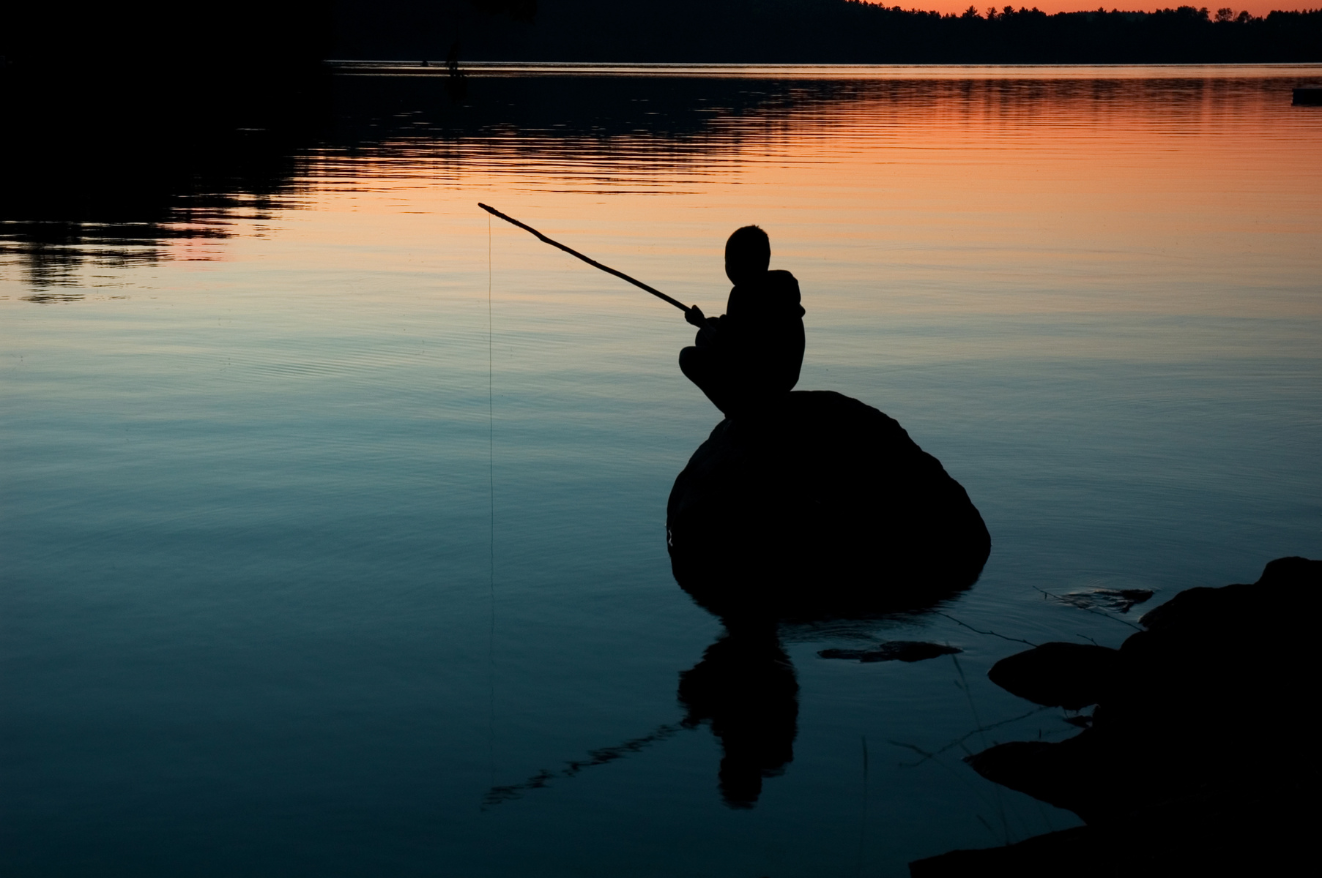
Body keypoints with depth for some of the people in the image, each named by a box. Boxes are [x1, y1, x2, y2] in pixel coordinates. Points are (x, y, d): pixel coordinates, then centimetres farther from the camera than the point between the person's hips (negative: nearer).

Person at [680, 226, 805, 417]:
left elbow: (723, 348, -17)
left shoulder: (745, 293, -21)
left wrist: (702, 323, 1)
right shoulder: (786, 282, 4)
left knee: (689, 357, 1)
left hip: (758, 384, -9)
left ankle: (738, 412, 2)